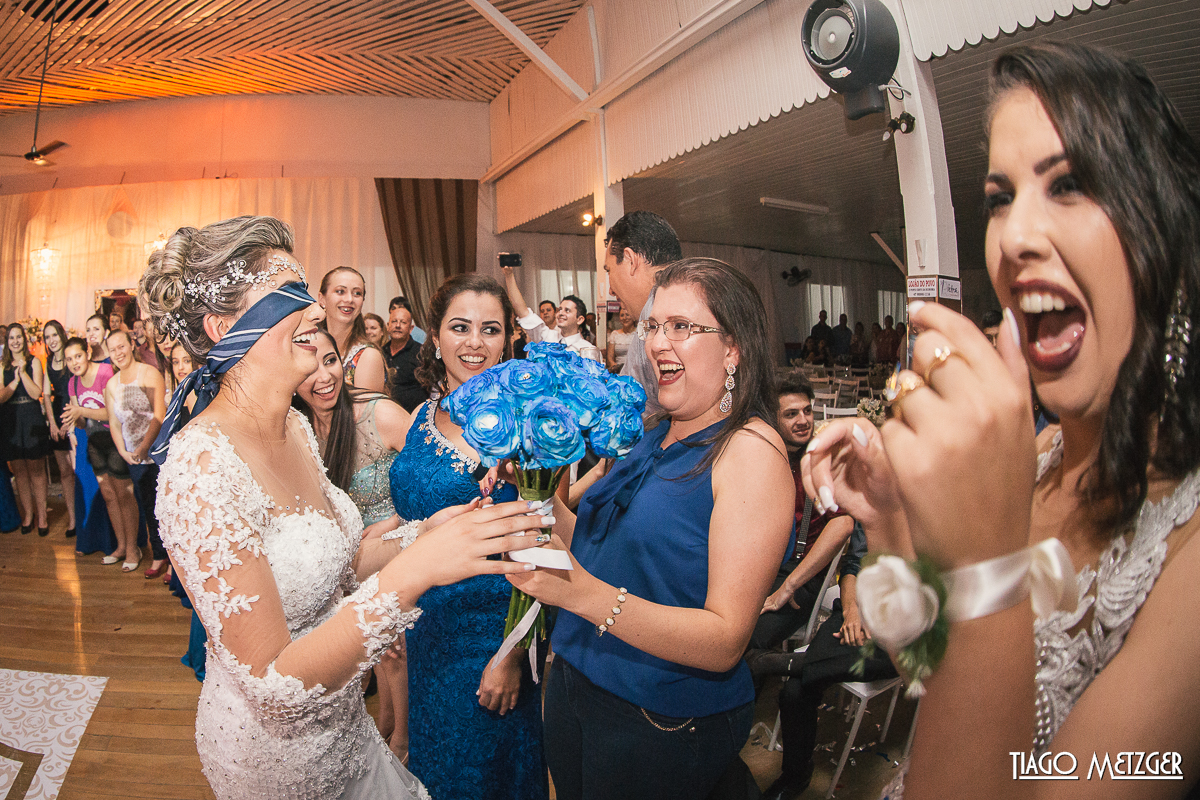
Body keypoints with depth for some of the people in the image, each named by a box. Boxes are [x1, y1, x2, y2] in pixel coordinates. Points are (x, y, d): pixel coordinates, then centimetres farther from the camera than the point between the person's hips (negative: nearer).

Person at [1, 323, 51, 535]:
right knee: (19, 471, 8)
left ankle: (41, 516, 6)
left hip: (32, 421, -2)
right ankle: (27, 515, 18)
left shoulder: (33, 362, 1)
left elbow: (37, 393, -8)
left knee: (36, 470, 0)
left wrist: (24, 372, -16)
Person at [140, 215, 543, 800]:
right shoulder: (201, 466, -29)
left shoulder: (294, 425, -4)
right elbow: (274, 685, -29)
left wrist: (424, 533, -9)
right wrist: (411, 572, -34)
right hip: (272, 748, -6)